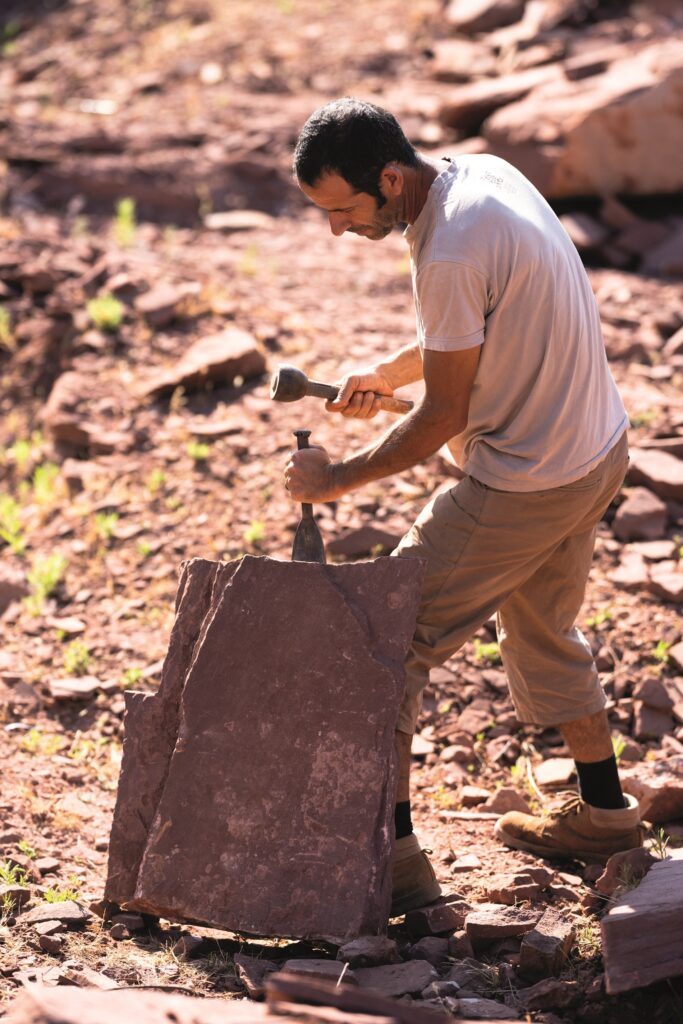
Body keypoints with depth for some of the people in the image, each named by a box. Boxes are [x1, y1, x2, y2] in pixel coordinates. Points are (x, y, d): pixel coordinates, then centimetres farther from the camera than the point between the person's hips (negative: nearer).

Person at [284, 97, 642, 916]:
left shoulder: (452, 253, -28)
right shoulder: (482, 172, 1)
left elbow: (443, 418, -20)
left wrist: (336, 479, -9)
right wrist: (385, 372, 9)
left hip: (523, 485, -10)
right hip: (598, 448, 10)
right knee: (543, 631, 27)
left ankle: (392, 856, 2)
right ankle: (604, 815, 40)